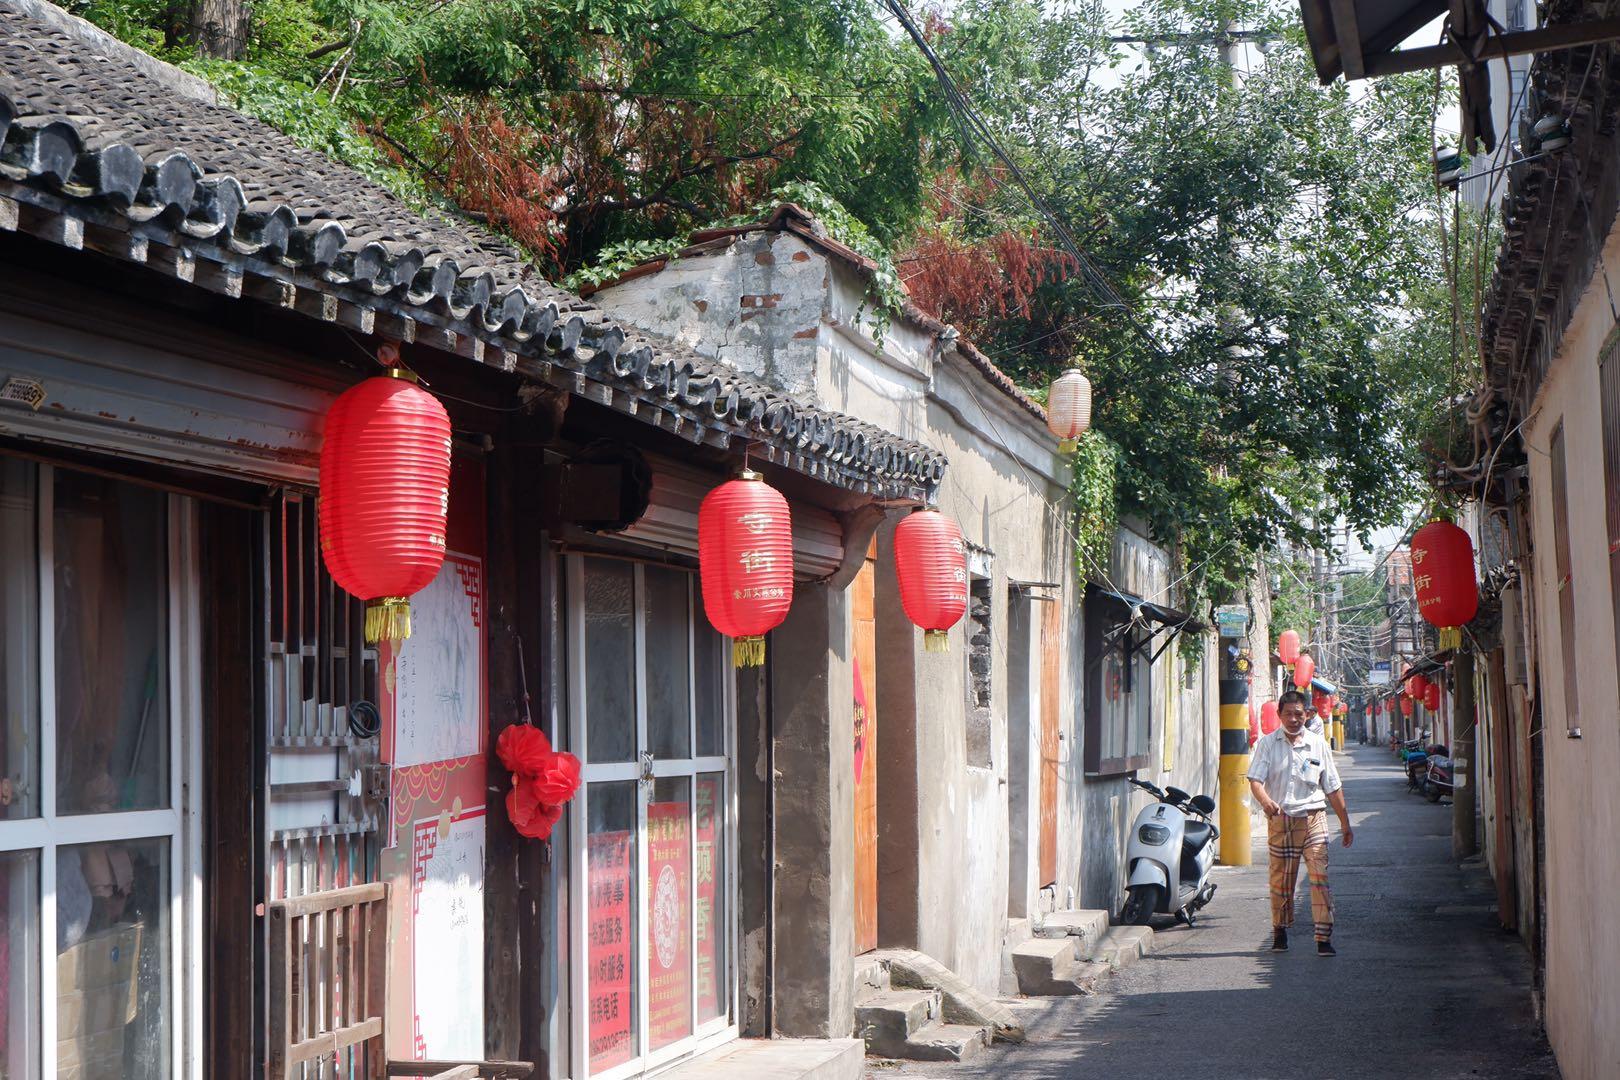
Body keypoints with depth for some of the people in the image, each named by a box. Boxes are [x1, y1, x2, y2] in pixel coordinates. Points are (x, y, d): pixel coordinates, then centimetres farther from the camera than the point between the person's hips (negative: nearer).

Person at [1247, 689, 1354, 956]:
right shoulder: (1267, 744, 3)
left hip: (1313, 818, 0)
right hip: (1280, 820, 0)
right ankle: (1280, 932, 25)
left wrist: (1345, 824, 16)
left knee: (1319, 877, -11)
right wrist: (1266, 801, -29)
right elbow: (1255, 780, -8)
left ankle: (1324, 938, -12)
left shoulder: (1318, 744, 8)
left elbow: (1333, 788, 14)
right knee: (1281, 880, 6)